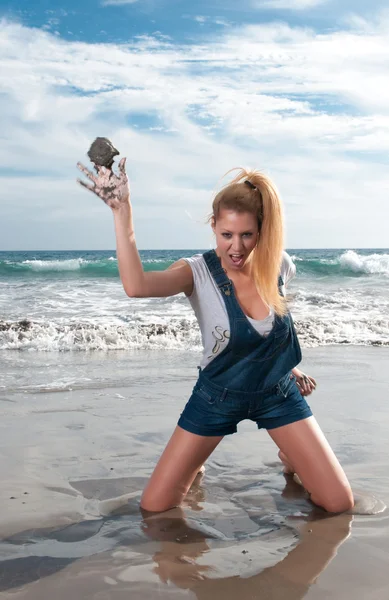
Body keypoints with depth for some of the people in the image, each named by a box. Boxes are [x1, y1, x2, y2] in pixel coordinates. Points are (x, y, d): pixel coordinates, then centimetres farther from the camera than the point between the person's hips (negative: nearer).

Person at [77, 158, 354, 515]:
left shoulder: (278, 264, -14)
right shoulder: (198, 273, -23)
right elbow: (136, 286, -46)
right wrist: (121, 208, -48)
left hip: (278, 393, 2)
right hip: (217, 396, -2)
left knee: (340, 504, -2)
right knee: (154, 507, -2)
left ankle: (290, 458, 29)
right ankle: (196, 463, 30)